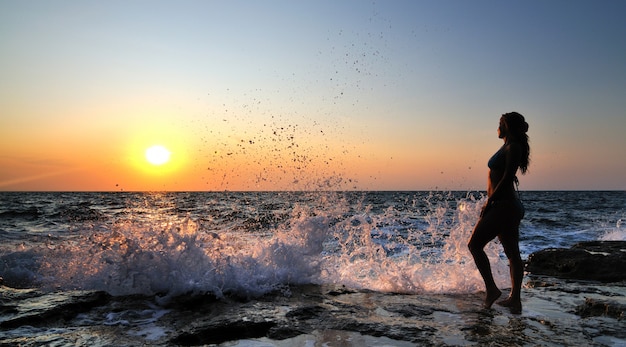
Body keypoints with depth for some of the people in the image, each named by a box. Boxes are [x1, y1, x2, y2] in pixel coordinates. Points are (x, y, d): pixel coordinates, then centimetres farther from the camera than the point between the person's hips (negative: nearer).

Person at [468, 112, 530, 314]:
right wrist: (491, 202, 19)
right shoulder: (508, 148, 18)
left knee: (475, 244, -7)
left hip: (504, 205, -10)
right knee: (512, 254, 10)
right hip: (507, 206, 10)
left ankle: (491, 289, -3)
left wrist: (489, 201, -16)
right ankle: (515, 299, 15)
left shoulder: (513, 147, -11)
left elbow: (506, 178, -19)